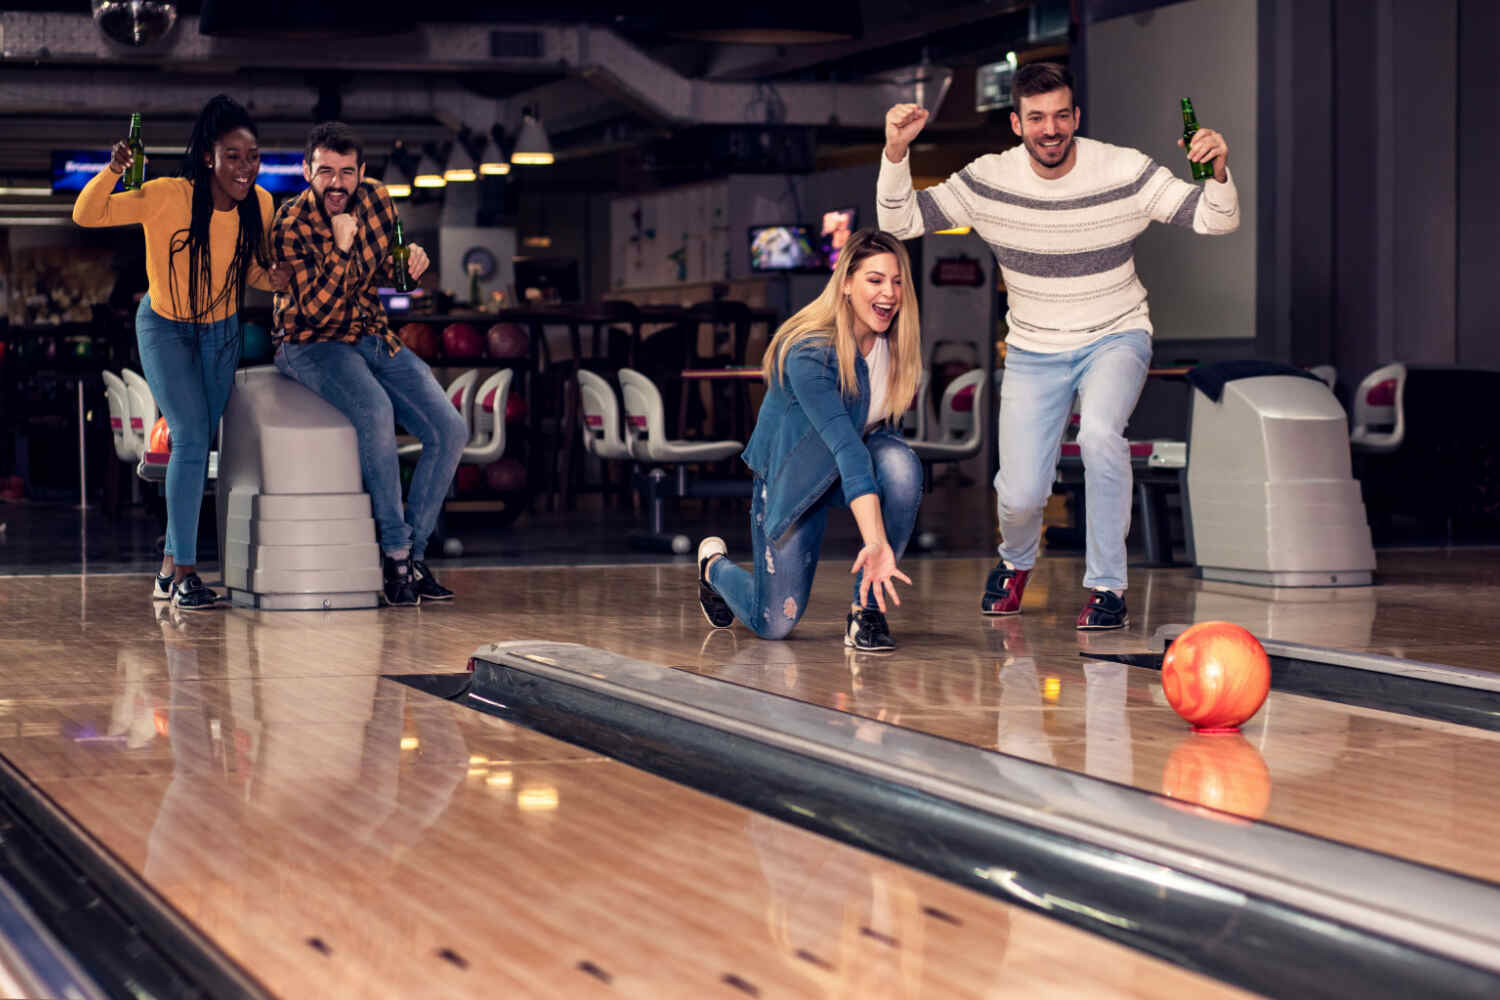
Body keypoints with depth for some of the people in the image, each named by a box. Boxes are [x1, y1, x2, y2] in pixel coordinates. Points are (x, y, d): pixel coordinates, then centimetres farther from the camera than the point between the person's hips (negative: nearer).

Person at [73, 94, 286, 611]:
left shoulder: (260, 205, -13)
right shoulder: (168, 197, -25)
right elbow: (87, 215, -26)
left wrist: (274, 277, -19)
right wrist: (113, 171, -43)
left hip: (221, 331, 5)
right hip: (165, 329, -4)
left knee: (197, 445, 10)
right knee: (191, 438, -17)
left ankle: (171, 568, 21)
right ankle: (184, 572, -12)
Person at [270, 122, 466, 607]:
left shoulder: (376, 199, -1)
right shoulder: (290, 226, -16)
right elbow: (316, 310, -22)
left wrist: (410, 261, -7)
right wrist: (341, 249, -31)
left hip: (375, 338, 6)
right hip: (313, 344, -6)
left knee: (450, 431, -12)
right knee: (376, 410, -35)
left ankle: (413, 552, -3)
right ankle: (395, 550, -22)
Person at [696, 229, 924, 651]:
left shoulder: (895, 340, -12)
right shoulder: (810, 354, -31)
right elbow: (845, 447, -42)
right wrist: (877, 542, -51)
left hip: (859, 454, 5)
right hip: (792, 474, -5)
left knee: (901, 464, -32)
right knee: (774, 624, -3)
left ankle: (867, 609, -16)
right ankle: (715, 565, 33)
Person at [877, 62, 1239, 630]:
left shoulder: (1124, 172, -14)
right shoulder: (989, 180, -10)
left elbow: (1217, 220, -16)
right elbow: (900, 221, -10)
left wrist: (1217, 172, -38)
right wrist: (896, 151, -27)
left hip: (1116, 338, -1)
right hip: (1034, 350, 2)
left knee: (1099, 431, -34)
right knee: (1020, 496, -10)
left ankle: (1107, 588, -17)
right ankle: (1016, 562, 30)